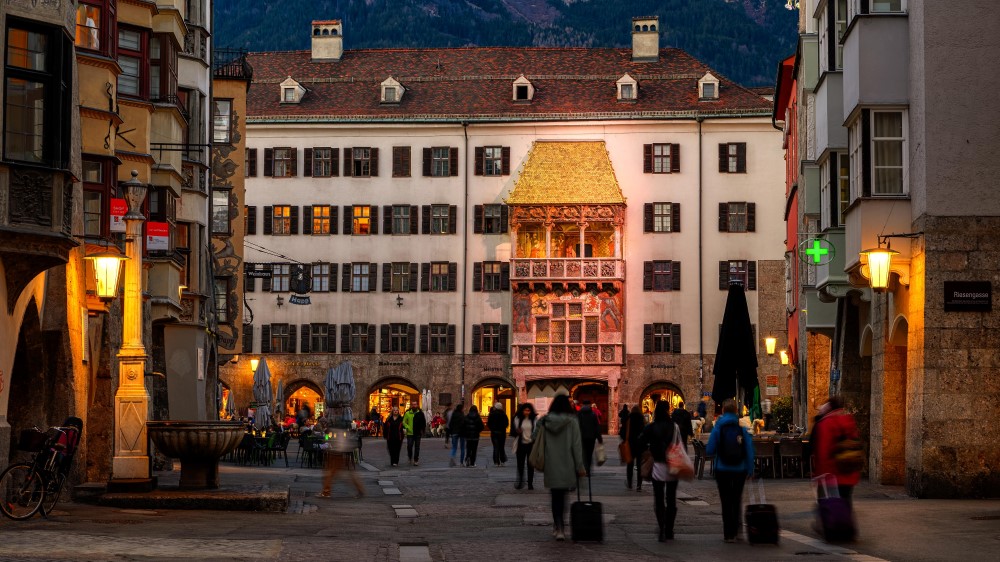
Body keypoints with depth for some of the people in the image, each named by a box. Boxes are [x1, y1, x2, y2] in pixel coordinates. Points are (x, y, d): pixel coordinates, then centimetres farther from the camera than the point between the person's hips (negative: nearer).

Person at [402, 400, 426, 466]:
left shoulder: (420, 413, 2)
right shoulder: (407, 413, 0)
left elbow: (423, 423, 8)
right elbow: (404, 422, 3)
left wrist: (422, 430, 0)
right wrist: (407, 427, -10)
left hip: (418, 433, 0)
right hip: (410, 433, 0)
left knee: (417, 447, 2)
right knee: (409, 446, -1)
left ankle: (416, 460, 8)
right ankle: (410, 458, 22)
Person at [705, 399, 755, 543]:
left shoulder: (718, 428, -8)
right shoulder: (742, 429, -3)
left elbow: (709, 450, -8)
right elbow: (749, 451, -4)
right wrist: (750, 469, 3)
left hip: (722, 470, -2)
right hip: (739, 470, 2)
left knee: (726, 502, 5)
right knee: (736, 500, 16)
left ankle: (728, 533, 3)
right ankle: (735, 530, 18)